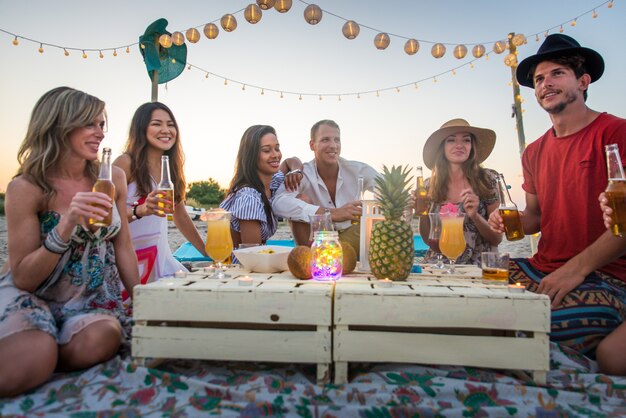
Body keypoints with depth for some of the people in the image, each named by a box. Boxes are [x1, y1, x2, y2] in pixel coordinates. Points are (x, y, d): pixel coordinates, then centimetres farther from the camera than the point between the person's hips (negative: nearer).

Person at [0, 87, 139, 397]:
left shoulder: (113, 178, -4)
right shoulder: (26, 188, -13)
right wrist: (67, 226, -30)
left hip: (94, 296, 3)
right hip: (32, 297, -2)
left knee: (98, 341, -30)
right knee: (25, 365, -31)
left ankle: (36, 355, 3)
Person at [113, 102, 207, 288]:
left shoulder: (172, 168, 9)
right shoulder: (126, 162, -9)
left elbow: (181, 217, 14)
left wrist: (208, 252, 14)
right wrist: (140, 210, -32)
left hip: (161, 256, 6)